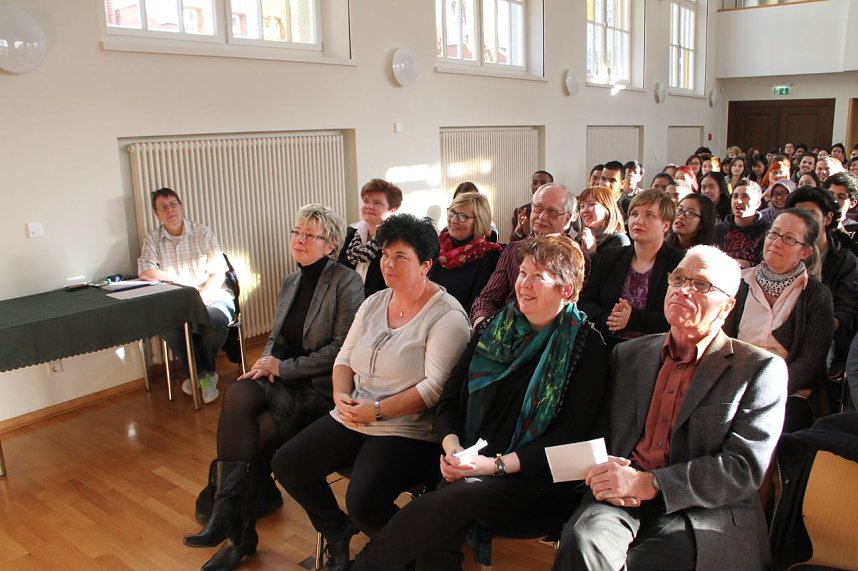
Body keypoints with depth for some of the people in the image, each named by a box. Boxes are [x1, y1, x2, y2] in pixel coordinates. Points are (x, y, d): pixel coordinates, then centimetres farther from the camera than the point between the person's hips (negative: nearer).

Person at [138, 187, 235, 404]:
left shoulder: (203, 233, 2)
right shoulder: (152, 239, 7)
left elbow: (218, 273, -4)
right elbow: (145, 272, -8)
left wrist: (201, 298, -20)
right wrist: (182, 281, -15)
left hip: (212, 295, -1)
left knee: (215, 319, -34)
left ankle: (199, 373, -3)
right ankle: (202, 374, -11)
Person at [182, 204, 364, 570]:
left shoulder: (346, 282, -7)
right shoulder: (290, 282, 15)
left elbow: (341, 347, -13)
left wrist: (283, 367, -14)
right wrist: (266, 362, -2)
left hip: (320, 387, -6)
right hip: (281, 379, 6)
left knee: (255, 437, -26)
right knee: (237, 395, -27)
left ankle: (239, 535, -8)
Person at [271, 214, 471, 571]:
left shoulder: (447, 316, -12)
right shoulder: (374, 303, 11)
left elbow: (436, 387, -20)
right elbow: (345, 357, 14)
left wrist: (377, 411, -22)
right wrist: (342, 395, -7)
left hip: (408, 430, -7)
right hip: (352, 418, 8)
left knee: (362, 500, -27)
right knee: (286, 464, -4)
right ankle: (337, 535, 20)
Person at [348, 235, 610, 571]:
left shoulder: (587, 347, -1)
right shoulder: (491, 330, 13)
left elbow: (570, 435, -7)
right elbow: (449, 401, 13)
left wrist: (497, 464, -17)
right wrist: (452, 446, -8)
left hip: (536, 480, -3)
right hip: (470, 469, 4)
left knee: (455, 498, -33)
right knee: (436, 535, -31)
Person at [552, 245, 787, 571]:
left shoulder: (761, 369, 2)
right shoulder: (628, 354, 15)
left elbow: (745, 467, -8)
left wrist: (648, 483, -16)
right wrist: (604, 471, -8)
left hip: (702, 515, -2)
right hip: (621, 499, 3)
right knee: (580, 543, -30)